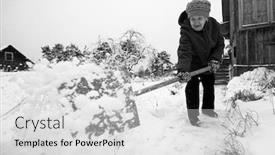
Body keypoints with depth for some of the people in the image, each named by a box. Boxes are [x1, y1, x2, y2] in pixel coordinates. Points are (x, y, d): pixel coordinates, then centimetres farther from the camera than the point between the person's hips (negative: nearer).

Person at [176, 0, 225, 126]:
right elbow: (184, 52, -44)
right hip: (192, 64, -5)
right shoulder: (186, 31, -32)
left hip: (208, 63, 5)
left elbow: (220, 44, -7)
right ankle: (193, 113, 10)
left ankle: (208, 108, 39)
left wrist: (215, 59, -20)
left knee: (209, 84, 17)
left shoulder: (214, 25, -19)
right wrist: (182, 70, -58)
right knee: (192, 86, -7)